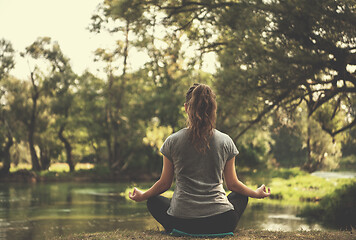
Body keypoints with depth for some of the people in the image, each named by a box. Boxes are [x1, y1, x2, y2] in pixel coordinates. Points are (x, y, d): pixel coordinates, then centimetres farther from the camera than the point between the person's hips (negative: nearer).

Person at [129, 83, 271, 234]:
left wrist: (142, 196, 27)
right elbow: (232, 184, 8)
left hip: (181, 222, -1)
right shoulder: (226, 141, -1)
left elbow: (164, 184, 7)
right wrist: (256, 193, 28)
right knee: (240, 196, 33)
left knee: (154, 201, 30)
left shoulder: (172, 141, -3)